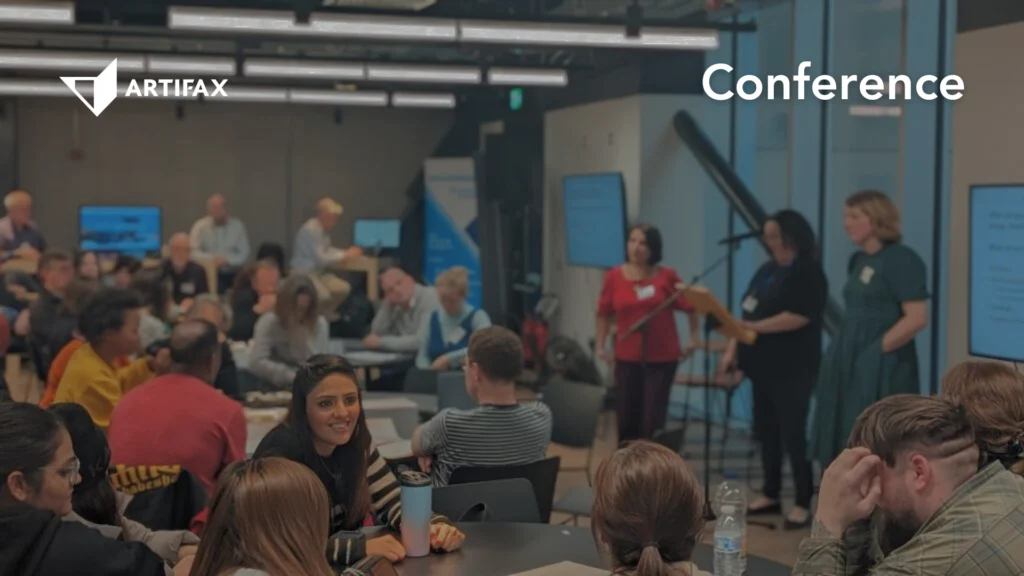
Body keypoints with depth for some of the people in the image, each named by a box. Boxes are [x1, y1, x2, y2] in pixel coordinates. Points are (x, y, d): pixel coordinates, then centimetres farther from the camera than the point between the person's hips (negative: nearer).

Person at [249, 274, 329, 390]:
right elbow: (257, 363, -19)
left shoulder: (319, 324, 2)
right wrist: (293, 377, -23)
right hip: (275, 388, -3)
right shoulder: (268, 323, -7)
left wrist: (303, 333, -16)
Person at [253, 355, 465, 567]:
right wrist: (360, 547, -34)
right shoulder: (281, 452, -21)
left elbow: (391, 502, 2)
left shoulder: (354, 442, -1)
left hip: (344, 566, 6)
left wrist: (434, 526, -16)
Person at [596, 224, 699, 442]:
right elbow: (604, 313, 9)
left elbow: (689, 306, 3)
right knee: (627, 416, 8)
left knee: (653, 418, -2)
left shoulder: (667, 276, -5)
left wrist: (694, 336, -4)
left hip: (662, 357, -1)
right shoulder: (614, 276, -2)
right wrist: (600, 345, 8)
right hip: (627, 356, 2)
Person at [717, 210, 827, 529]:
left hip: (792, 369, -8)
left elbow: (798, 317, -21)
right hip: (763, 365, 8)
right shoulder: (766, 270, 14)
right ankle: (771, 495, 21)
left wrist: (752, 327, -22)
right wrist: (732, 350, 8)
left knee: (792, 433, -6)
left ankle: (803, 504, -1)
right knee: (766, 430, 11)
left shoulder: (808, 272, -10)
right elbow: (747, 312, 17)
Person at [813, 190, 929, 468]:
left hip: (883, 370, -8)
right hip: (851, 368, 9)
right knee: (846, 445, 9)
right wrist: (842, 349, 8)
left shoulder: (903, 260, -11)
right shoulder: (860, 260, 14)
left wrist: (877, 349, -15)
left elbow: (917, 318, -18)